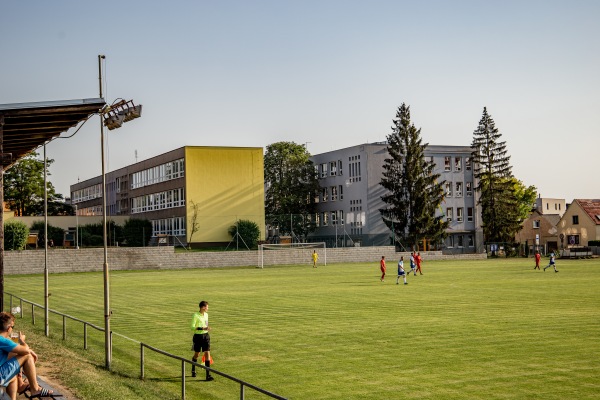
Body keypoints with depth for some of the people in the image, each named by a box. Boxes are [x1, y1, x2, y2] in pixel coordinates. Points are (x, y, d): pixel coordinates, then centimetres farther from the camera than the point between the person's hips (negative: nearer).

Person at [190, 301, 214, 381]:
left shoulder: (206, 314, 8)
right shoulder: (195, 315, -13)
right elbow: (192, 327, -18)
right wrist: (203, 328, -25)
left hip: (206, 336, 5)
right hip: (198, 336, -5)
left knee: (207, 354, -5)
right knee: (196, 354, 11)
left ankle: (208, 375, -6)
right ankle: (193, 371, 36)